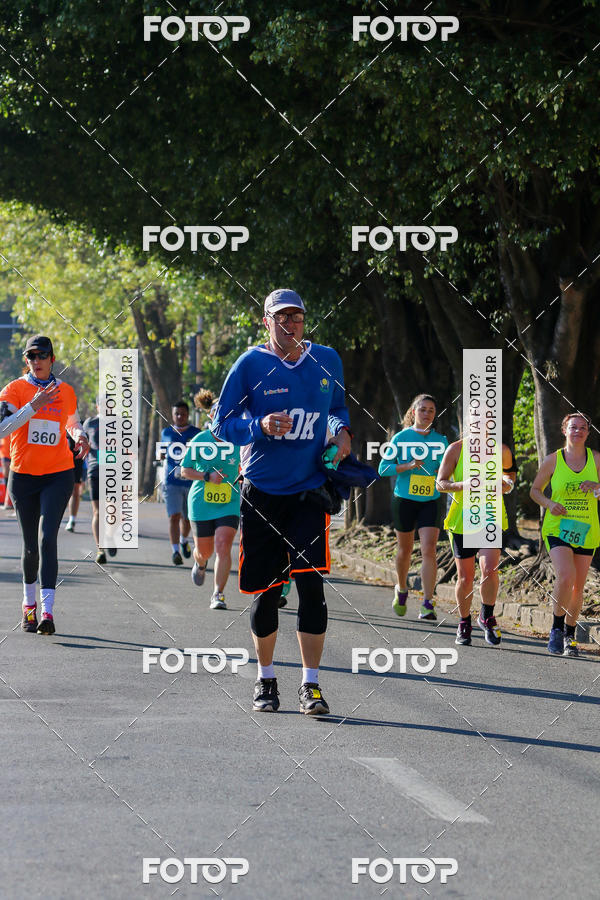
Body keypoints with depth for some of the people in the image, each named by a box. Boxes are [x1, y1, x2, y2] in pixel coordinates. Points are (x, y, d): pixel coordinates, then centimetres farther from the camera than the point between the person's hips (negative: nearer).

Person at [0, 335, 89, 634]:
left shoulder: (66, 391, 6)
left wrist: (80, 437, 2)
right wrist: (34, 405, -24)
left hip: (58, 475, 0)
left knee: (47, 538, -16)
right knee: (31, 545, 8)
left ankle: (47, 611, -22)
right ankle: (29, 602, 33)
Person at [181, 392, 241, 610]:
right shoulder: (199, 440, -6)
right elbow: (185, 471, -2)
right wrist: (207, 476, -16)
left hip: (229, 503, 0)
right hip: (201, 502, 0)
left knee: (223, 547, -16)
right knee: (204, 551, 10)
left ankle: (218, 594, -9)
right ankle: (200, 564, 49)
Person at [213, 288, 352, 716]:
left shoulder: (327, 361, 5)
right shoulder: (250, 365, -4)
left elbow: (338, 408, 23)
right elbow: (222, 424, -3)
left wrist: (342, 431, 1)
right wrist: (260, 426, -21)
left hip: (309, 491, 1)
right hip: (262, 491, -1)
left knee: (310, 583, -11)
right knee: (265, 590, 5)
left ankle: (311, 684, -6)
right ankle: (266, 679, 22)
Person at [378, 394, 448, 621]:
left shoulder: (440, 440, 5)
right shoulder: (401, 438, -1)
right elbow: (383, 468, -1)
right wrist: (408, 466, -15)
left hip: (431, 502, 0)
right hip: (404, 500, 0)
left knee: (429, 550, -14)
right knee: (405, 550, 12)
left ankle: (427, 604, -17)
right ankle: (401, 590, 40)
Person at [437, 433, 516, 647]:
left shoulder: (501, 450, 0)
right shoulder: (456, 449, -3)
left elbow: (510, 470, 20)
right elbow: (440, 483, -1)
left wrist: (508, 484, -3)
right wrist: (462, 485, -20)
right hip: (462, 520, 0)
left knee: (489, 569, -18)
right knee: (465, 578, 3)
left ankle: (486, 617, 4)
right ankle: (464, 624, 24)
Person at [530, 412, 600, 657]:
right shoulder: (553, 460, -2)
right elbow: (535, 490, 8)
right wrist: (549, 504, -12)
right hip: (557, 528, -3)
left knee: (578, 587, 8)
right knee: (565, 577, -23)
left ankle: (569, 635, 25)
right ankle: (557, 628, -4)